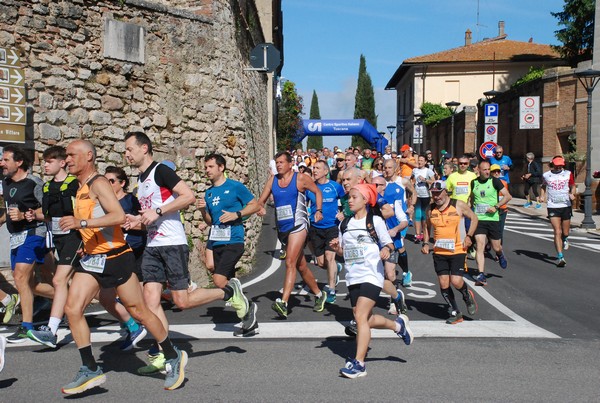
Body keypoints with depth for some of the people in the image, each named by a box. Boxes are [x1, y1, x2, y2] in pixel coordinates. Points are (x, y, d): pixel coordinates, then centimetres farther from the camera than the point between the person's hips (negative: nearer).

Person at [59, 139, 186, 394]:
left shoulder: (98, 183, -13)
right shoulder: (82, 187, 15)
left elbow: (119, 216, -27)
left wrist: (82, 223, -31)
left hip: (115, 257, -8)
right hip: (91, 258, 9)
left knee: (138, 311, 1)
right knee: (72, 308, -6)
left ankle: (174, 357, 18)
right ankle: (90, 370, 1)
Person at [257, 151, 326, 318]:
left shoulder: (300, 179, -3)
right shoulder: (272, 180, 9)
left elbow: (317, 192, 9)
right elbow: (261, 200, 10)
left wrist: (319, 210, -4)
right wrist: (261, 208, -13)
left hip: (298, 225, -6)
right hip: (282, 228, 6)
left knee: (290, 262, -19)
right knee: (301, 266, 15)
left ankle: (283, 303, -26)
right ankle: (319, 295, 33)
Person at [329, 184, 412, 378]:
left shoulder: (375, 221, -3)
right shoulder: (345, 224, 12)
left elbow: (389, 243, 0)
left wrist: (387, 249, -21)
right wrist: (336, 247, -2)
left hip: (371, 276, -6)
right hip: (352, 277, 6)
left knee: (360, 317, -17)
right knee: (366, 319, 12)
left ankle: (359, 363, -14)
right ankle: (398, 325, 39)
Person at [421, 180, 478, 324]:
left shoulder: (458, 205, -4)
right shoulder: (431, 209, 5)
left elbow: (474, 217, 7)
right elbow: (427, 226, 20)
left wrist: (469, 236, -3)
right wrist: (425, 243, 6)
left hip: (458, 250, -3)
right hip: (439, 252, 3)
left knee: (456, 281, -13)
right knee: (443, 284, 0)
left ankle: (468, 296, 22)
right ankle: (454, 313, 16)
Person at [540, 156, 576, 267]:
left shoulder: (568, 174, 4)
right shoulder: (546, 175, 4)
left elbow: (573, 186, 14)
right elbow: (543, 186, 23)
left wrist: (572, 194, -6)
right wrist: (543, 196, 7)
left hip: (566, 206, 1)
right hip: (553, 207, -1)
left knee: (565, 232, 10)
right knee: (557, 232, -12)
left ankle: (565, 239, 48)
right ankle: (560, 257, -11)